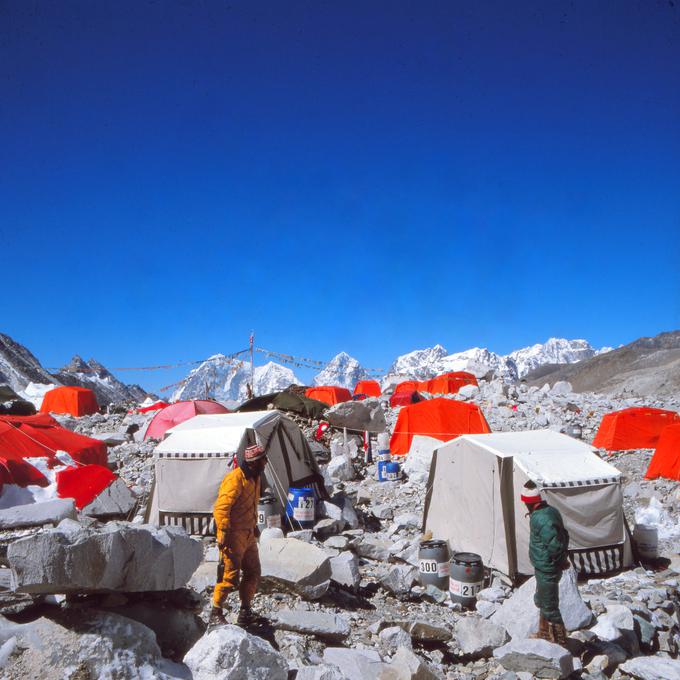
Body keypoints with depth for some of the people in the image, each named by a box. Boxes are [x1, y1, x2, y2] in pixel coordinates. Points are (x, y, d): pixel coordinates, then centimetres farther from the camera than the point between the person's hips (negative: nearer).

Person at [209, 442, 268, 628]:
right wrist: (223, 533, -26)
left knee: (253, 572, 13)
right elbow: (221, 508, -24)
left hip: (248, 535, 10)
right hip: (233, 536, -10)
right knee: (230, 576, -5)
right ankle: (215, 615, 8)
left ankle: (245, 612, 24)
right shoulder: (235, 478, -20)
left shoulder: (254, 477, 11)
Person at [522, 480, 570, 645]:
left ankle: (559, 640, 20)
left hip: (546, 571, -10)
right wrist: (562, 557, 9)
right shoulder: (551, 510, 1)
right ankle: (544, 633, 43)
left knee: (549, 606, 6)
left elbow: (554, 544, -33)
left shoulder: (539, 519, -28)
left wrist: (559, 559, -15)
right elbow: (564, 536, 10)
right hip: (546, 568, 10)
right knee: (542, 601, 26)